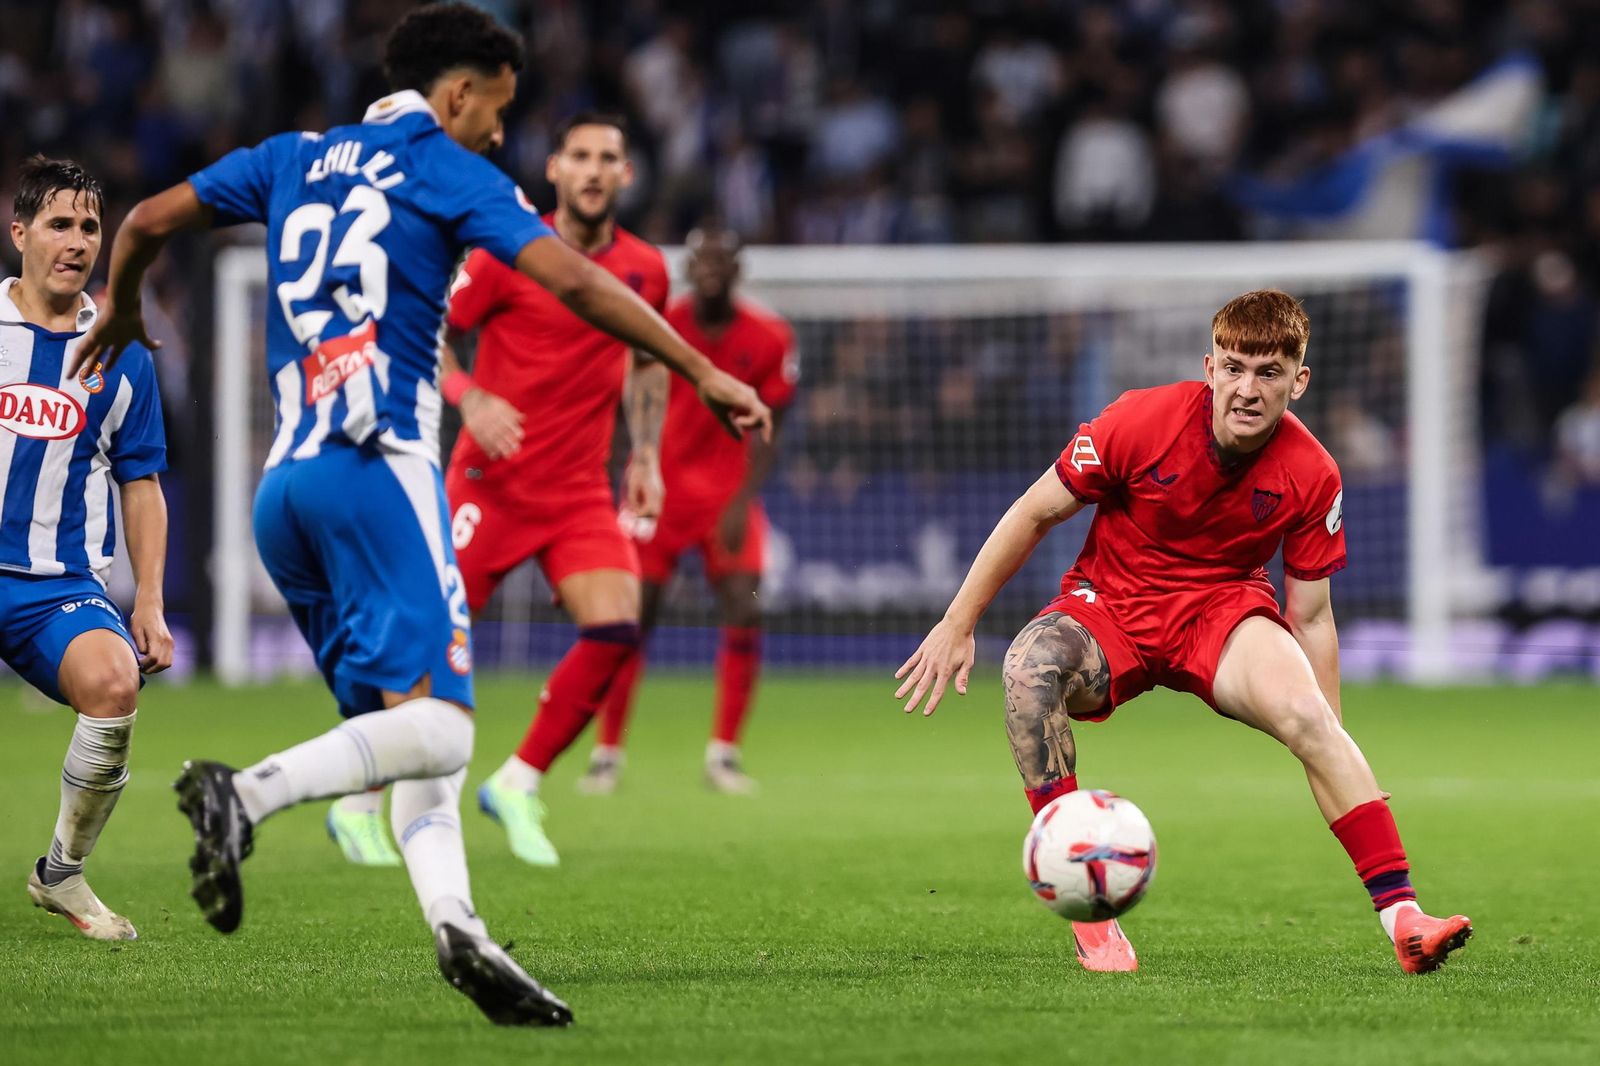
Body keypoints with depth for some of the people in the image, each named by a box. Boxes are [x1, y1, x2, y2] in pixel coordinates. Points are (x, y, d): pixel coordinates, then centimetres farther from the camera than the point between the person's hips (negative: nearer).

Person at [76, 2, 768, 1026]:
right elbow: (576, 283, -6)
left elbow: (147, 222, 25)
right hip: (380, 470, -7)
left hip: (283, 486, 7)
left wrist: (121, 313, 46)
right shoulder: (448, 172, 4)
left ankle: (456, 923, -13)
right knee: (436, 727, -15)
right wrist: (705, 373, -3)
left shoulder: (293, 160, 21)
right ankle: (249, 793, -34)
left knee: (406, 729, 6)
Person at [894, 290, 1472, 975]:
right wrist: (957, 626, -5)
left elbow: (1310, 616, 0)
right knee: (1030, 668, -34)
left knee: (1304, 713, -32)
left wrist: (1328, 751, -1)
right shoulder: (1143, 422, -17)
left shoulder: (1311, 476, -11)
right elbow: (1036, 513, -5)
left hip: (1225, 609, 0)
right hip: (1109, 604, 0)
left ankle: (1401, 916, -31)